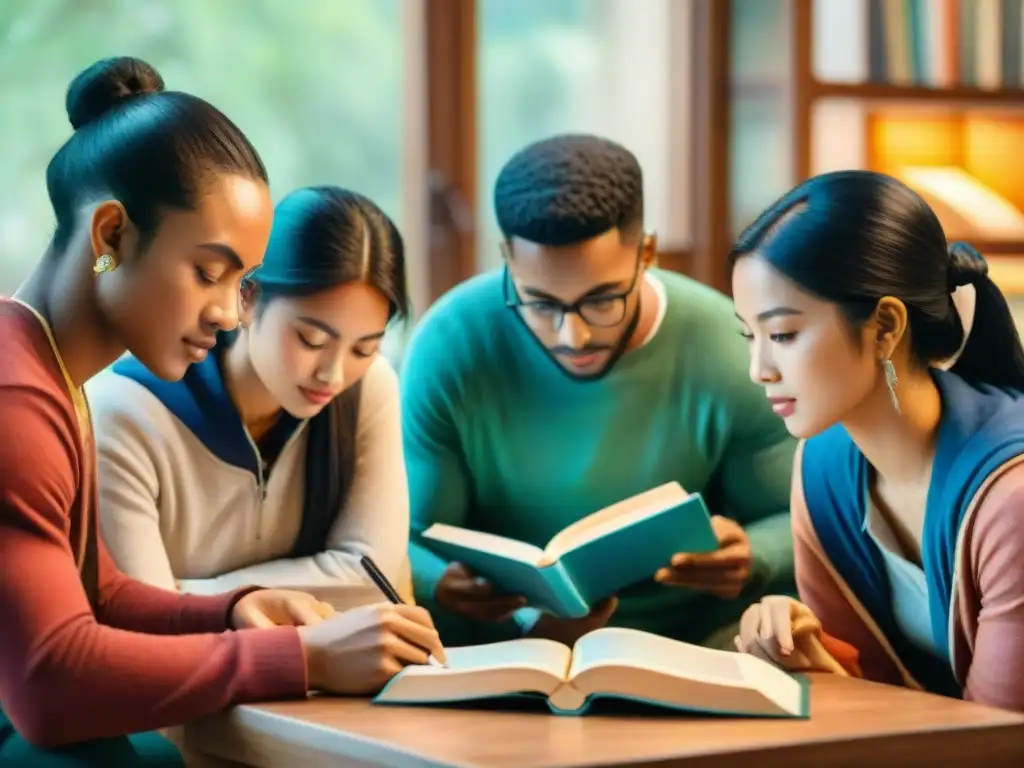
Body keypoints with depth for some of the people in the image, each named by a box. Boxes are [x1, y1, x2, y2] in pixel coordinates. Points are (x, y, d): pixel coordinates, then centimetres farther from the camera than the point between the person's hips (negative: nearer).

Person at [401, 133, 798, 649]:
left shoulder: (730, 355, -13)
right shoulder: (448, 348, -13)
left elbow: (801, 525, -1)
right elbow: (410, 543, -10)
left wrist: (752, 560, -25)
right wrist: (448, 587, -34)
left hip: (693, 639, 0)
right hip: (506, 638, 0)